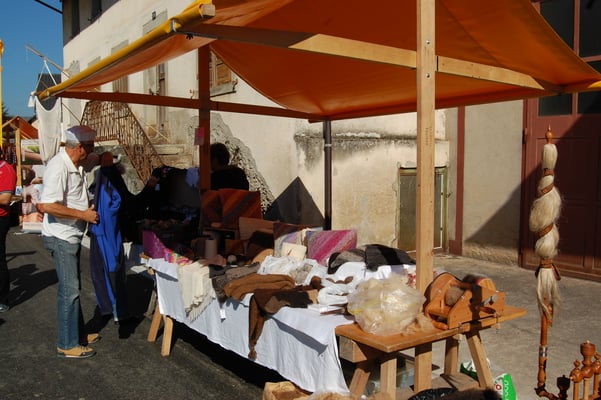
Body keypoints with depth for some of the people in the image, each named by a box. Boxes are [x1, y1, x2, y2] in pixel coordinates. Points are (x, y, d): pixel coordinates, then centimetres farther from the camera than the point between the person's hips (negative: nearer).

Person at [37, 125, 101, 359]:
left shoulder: (76, 166, 7)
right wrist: (83, 214, -25)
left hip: (72, 235, 10)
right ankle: (67, 345, 8)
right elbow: (47, 206, -31)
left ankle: (78, 333, 32)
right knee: (69, 290, -3)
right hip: (60, 237, -10)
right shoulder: (58, 167, -23)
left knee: (72, 287, 18)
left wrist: (89, 209, 10)